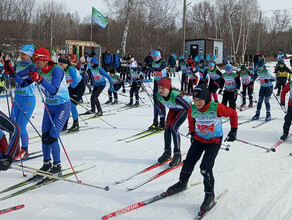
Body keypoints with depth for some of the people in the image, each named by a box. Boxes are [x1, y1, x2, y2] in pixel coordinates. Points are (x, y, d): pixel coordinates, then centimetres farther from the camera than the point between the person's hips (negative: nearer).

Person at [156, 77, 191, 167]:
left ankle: (177, 155, -10)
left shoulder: (175, 96, -42)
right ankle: (167, 152, 10)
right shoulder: (159, 95, -23)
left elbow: (189, 108, -35)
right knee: (167, 127, -8)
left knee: (173, 128, -19)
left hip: (184, 108, -6)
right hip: (173, 109, 6)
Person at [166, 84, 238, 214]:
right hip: (198, 139, 5)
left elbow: (233, 114, -9)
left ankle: (209, 195, 4)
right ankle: (182, 183, 34)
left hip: (214, 140, -4)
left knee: (205, 168, -15)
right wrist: (192, 132, 16)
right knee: (188, 163, 7)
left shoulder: (217, 108, -26)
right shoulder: (192, 109, -13)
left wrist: (233, 130, -6)